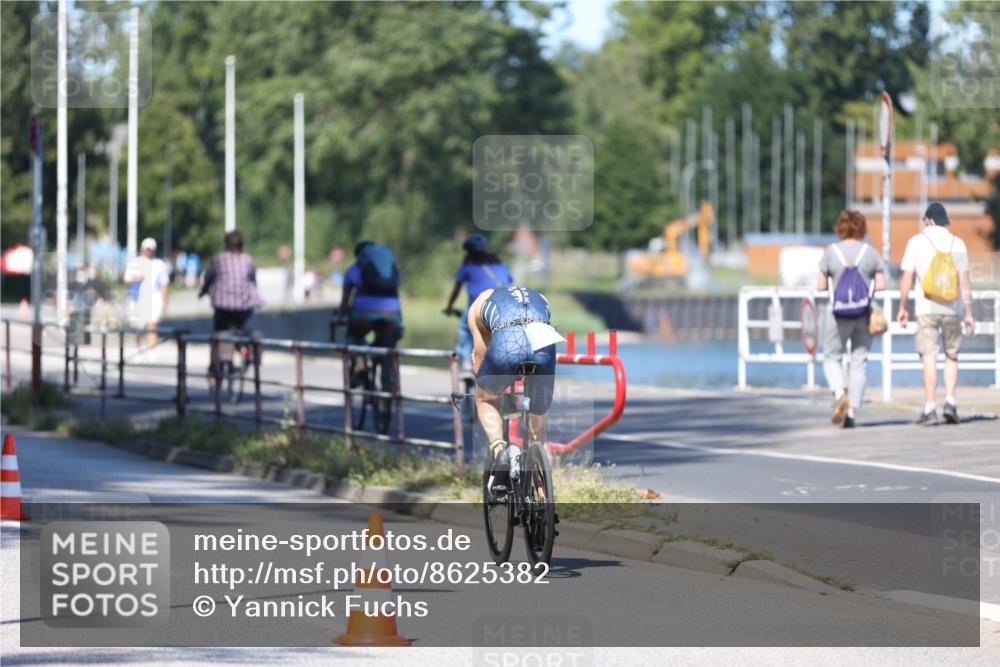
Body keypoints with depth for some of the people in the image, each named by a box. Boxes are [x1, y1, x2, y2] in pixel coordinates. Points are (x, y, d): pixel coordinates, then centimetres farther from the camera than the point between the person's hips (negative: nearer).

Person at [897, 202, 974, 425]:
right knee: (952, 356, 14)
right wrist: (968, 313, 6)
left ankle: (929, 408, -7)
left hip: (927, 308, -2)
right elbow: (965, 282, 2)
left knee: (929, 357, -2)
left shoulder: (916, 242, 0)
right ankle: (950, 401, 2)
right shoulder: (957, 244, 4)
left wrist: (903, 308, 6)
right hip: (952, 308, 2)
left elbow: (907, 278, -3)